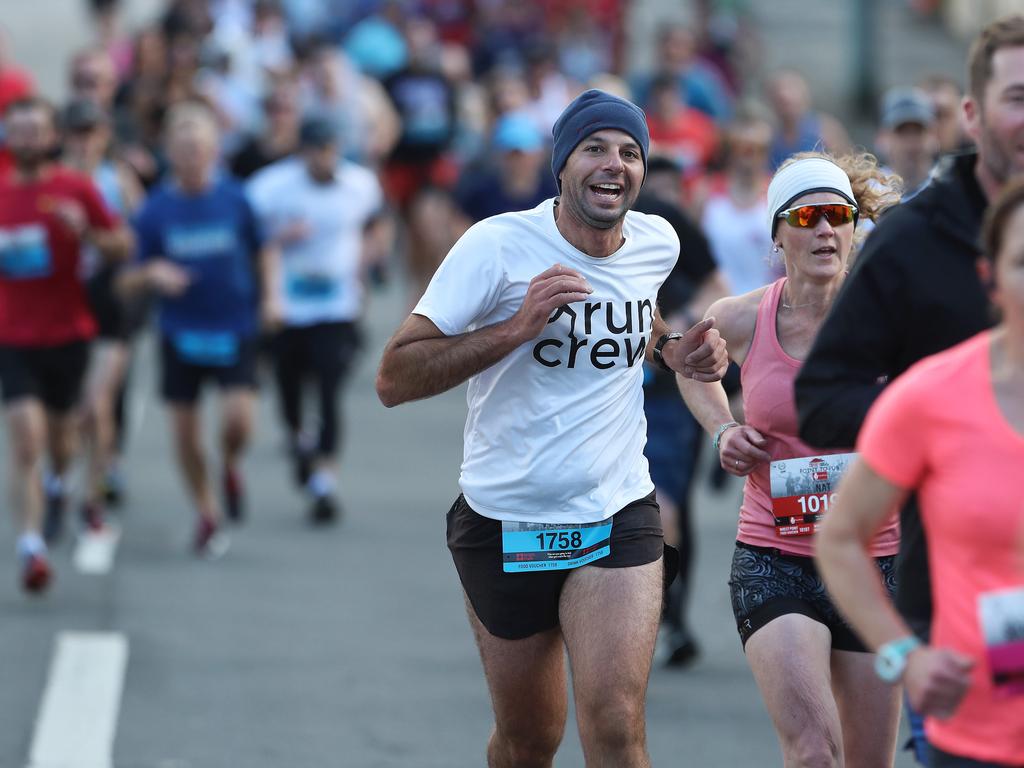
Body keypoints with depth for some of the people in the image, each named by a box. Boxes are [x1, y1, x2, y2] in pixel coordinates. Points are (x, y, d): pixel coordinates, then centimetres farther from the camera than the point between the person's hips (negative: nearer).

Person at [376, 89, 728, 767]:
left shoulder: (658, 243, 1)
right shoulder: (498, 246, -14)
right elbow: (394, 379, -18)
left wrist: (675, 350, 6)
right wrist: (516, 328, -27)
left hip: (618, 517, 2)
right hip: (504, 524, -2)